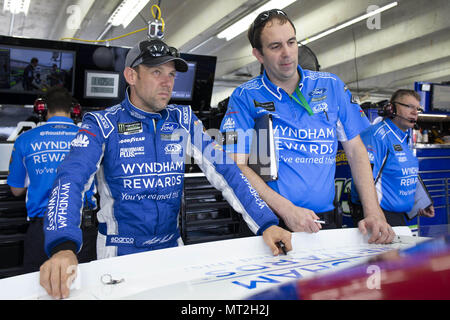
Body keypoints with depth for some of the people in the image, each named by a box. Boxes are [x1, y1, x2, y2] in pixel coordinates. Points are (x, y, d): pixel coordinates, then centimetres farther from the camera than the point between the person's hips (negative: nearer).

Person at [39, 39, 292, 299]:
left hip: (172, 246, 3)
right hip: (120, 253, -3)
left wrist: (266, 224, -16)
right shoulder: (102, 124, -8)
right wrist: (64, 247, -39)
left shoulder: (184, 120, 2)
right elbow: (70, 180, -22)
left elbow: (224, 170, -5)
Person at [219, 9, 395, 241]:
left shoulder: (331, 86, 9)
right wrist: (287, 210, -16)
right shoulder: (245, 97, 0)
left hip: (324, 219, 3)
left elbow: (356, 150, 10)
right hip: (269, 222, -2)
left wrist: (374, 213, -1)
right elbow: (237, 166, -6)